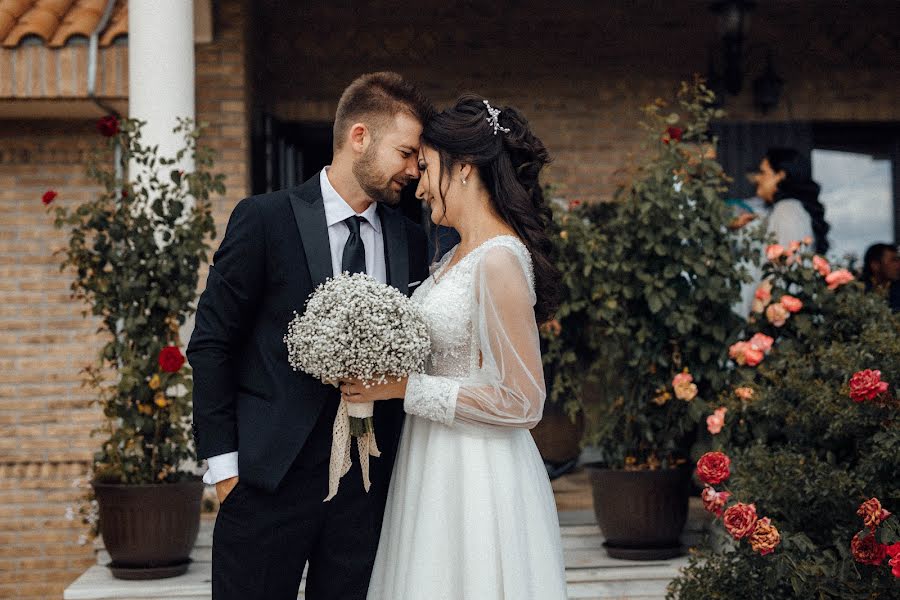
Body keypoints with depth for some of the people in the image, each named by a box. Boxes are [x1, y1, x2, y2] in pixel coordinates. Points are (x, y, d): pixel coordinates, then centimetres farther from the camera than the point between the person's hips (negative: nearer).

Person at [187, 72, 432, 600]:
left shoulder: (411, 241, 9)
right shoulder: (265, 219, -4)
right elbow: (212, 343, -3)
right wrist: (223, 461, -6)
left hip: (371, 478, 4)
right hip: (271, 473, -4)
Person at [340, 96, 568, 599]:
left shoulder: (500, 262, -18)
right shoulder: (458, 257, 11)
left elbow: (522, 401, -20)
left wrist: (404, 388, -18)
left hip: (477, 478, -9)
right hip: (437, 470, 9)